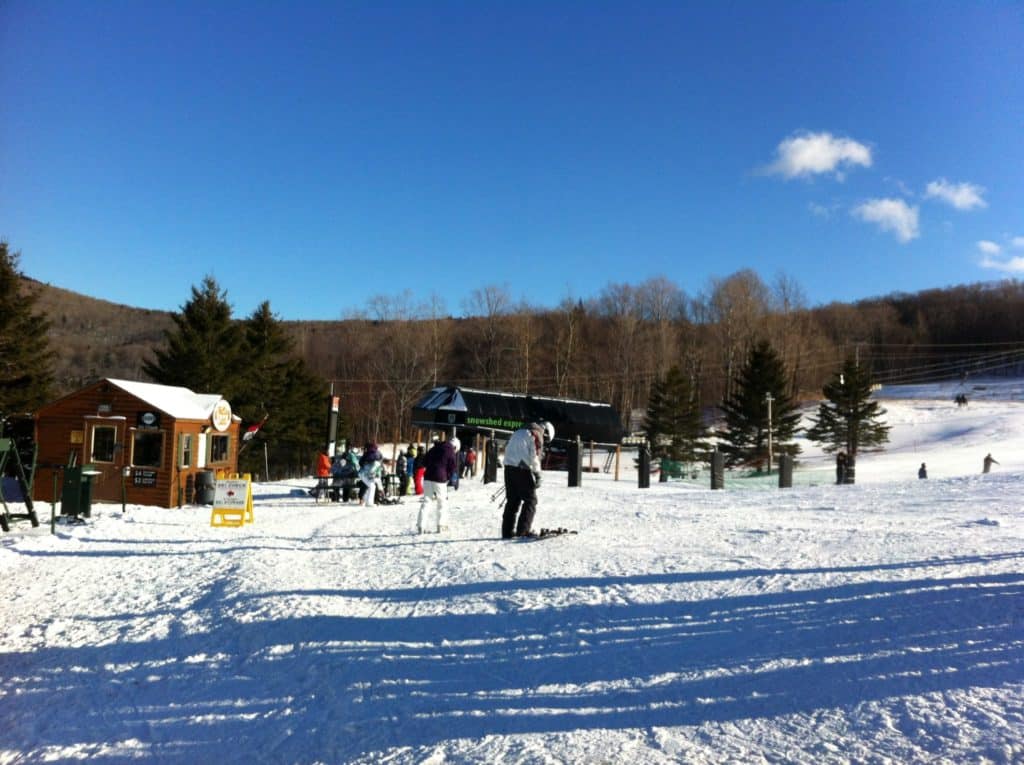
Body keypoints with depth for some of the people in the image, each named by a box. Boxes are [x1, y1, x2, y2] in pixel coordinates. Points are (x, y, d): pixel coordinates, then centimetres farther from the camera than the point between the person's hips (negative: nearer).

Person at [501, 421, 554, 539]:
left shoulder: (519, 432, 23)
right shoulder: (537, 435, -2)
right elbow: (534, 456, -10)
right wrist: (537, 475, -5)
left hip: (509, 467, 8)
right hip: (522, 469, -8)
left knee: (512, 500, 13)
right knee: (530, 500, 1)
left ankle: (507, 532, 11)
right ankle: (523, 530, -7)